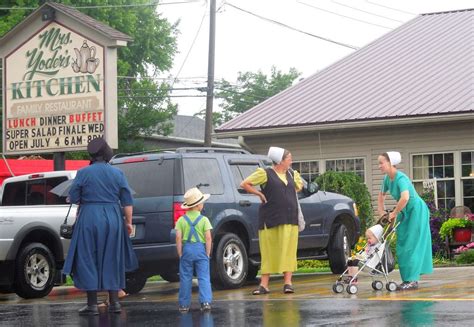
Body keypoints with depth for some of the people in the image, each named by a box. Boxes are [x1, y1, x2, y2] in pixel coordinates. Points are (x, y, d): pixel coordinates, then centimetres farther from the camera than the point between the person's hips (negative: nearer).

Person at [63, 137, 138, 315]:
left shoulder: (83, 173, -5)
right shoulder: (117, 173, 3)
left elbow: (73, 198, -3)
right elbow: (127, 201, 3)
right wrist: (128, 222, 10)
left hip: (89, 219, -3)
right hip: (113, 219, 3)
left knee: (89, 260, 3)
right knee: (111, 260, 12)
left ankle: (92, 304, 1)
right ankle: (114, 302, 12)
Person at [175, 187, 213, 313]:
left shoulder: (181, 220, 2)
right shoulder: (204, 220, -1)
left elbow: (178, 238, -5)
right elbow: (208, 238, -6)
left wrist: (180, 254, 1)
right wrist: (207, 254, 1)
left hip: (187, 249, 1)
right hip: (201, 249, -1)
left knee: (185, 278, 7)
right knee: (203, 277, 1)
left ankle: (184, 304, 10)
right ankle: (205, 301, -10)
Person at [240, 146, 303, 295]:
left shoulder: (292, 174, 13)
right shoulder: (265, 173, -4)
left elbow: (299, 186, 33)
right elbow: (244, 184, -5)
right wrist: (259, 194, -6)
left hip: (290, 220, 5)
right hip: (270, 219, -5)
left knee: (288, 251, 3)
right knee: (269, 252, -1)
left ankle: (288, 282, 7)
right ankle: (264, 284, 2)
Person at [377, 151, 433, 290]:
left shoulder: (401, 178, -25)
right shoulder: (387, 178, 2)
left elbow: (405, 198, -40)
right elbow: (382, 195, 21)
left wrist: (394, 213, -29)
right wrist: (381, 212, 15)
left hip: (416, 210, -9)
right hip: (405, 212, 9)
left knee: (412, 245, -11)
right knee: (402, 245, 8)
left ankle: (412, 280, -10)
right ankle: (407, 279, 14)